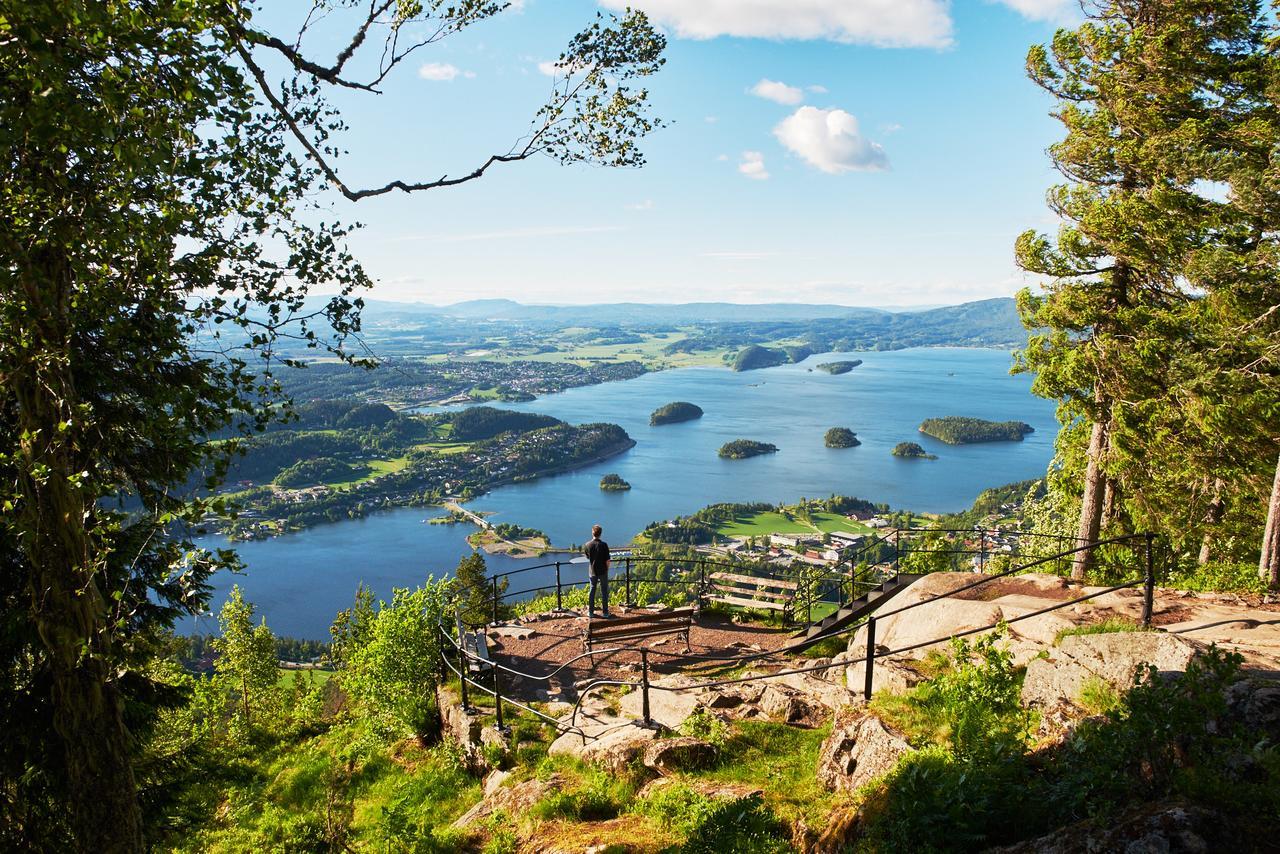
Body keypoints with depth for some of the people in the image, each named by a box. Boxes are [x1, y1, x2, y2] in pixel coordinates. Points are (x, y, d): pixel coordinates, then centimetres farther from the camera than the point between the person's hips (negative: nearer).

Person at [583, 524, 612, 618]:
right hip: (603, 571, -2)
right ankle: (605, 612, 12)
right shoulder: (604, 545, -15)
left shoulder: (588, 545, -8)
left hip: (593, 571, 2)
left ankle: (591, 612, 16)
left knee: (592, 590, 12)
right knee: (604, 591, 8)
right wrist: (607, 569, 4)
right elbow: (607, 560, -13)